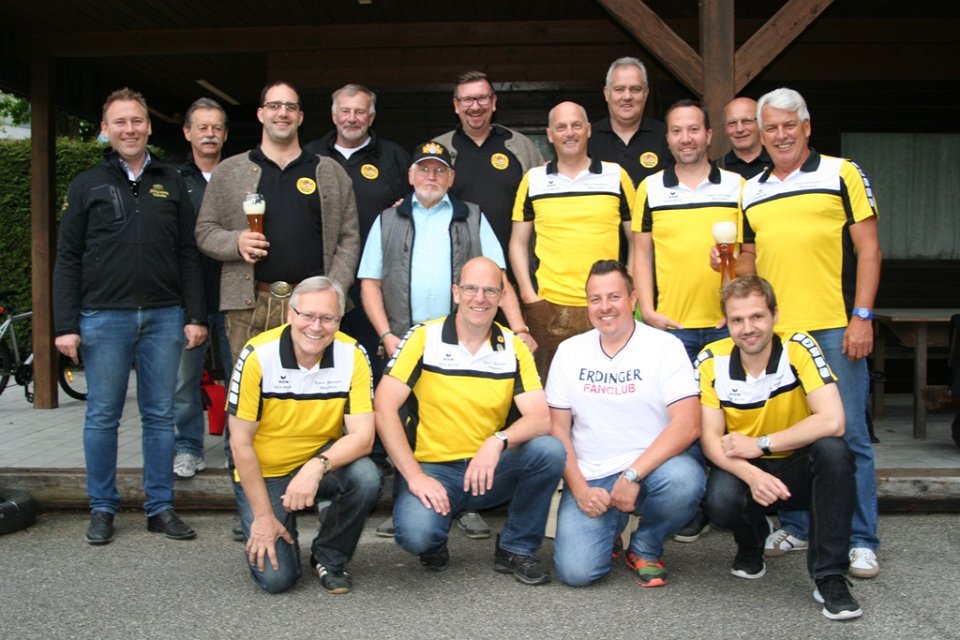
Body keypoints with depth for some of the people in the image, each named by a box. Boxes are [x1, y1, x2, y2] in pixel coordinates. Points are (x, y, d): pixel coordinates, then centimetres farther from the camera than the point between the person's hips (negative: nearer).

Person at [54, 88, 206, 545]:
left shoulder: (171, 184, 10)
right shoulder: (86, 185, 6)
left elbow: (188, 255, 9)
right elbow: (68, 259, 3)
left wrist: (195, 315, 1)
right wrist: (65, 325, -4)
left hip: (164, 317, 1)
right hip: (103, 318, -1)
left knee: (160, 416, 6)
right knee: (102, 417, 5)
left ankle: (161, 508, 16)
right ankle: (103, 509, 18)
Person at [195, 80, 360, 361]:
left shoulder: (331, 173, 11)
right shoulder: (228, 171, 11)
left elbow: (348, 238, 7)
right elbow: (205, 231, 10)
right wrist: (236, 242, -11)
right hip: (249, 305, 0)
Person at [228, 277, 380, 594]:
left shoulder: (352, 355, -16)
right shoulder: (257, 356, -21)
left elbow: (363, 435, -19)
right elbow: (241, 443, -14)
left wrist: (317, 466, -38)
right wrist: (263, 515, -13)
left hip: (322, 461, 2)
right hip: (264, 473, -2)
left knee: (365, 477, -30)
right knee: (275, 577, -15)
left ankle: (329, 557, -2)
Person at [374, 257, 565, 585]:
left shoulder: (513, 347, 0)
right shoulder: (424, 337, -7)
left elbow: (540, 419, -10)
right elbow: (384, 407, -12)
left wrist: (498, 441, -30)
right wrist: (414, 475, -19)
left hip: (491, 470, 3)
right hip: (433, 468, -3)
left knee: (549, 450, -24)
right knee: (415, 532, -33)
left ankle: (516, 549, 0)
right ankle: (434, 545, 9)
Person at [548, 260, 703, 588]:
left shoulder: (665, 346, -4)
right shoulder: (569, 351, 6)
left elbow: (688, 424, -14)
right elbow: (557, 426, 5)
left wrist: (633, 475, -22)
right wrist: (579, 488, -8)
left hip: (650, 468, -1)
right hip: (590, 479, 1)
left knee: (684, 480, -36)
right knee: (575, 571, -20)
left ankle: (646, 548, -1)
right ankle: (611, 525, 18)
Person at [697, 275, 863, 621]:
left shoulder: (799, 348, -18)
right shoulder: (711, 362, -12)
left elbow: (832, 422, -27)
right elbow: (710, 439, -12)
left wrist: (760, 444, -25)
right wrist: (751, 475, -31)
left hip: (801, 467, -1)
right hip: (745, 469, 1)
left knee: (832, 449, -33)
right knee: (720, 500, -32)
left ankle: (830, 576, -19)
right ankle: (751, 542, 9)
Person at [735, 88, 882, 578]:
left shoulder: (840, 174, 3)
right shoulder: (751, 191, 15)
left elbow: (868, 248, -1)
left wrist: (862, 316, -9)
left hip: (834, 329, -4)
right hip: (772, 332, 4)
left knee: (847, 435, 0)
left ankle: (862, 541, 10)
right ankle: (796, 528, 24)